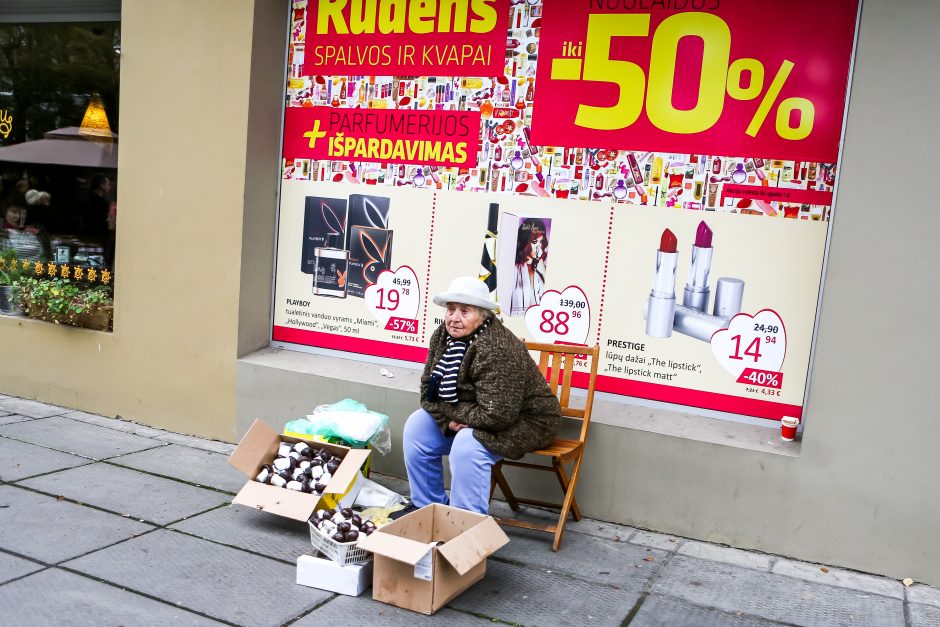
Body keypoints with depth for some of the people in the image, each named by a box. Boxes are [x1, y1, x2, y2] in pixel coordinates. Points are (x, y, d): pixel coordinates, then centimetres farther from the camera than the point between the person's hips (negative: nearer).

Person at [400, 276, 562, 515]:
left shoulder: (498, 350, -32)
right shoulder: (442, 336, -6)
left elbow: (496, 416, -34)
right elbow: (428, 387, 0)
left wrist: (450, 412, -21)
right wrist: (448, 421, -17)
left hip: (523, 421, -9)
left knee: (467, 444, -32)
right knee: (417, 425, 2)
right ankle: (426, 506, 14)